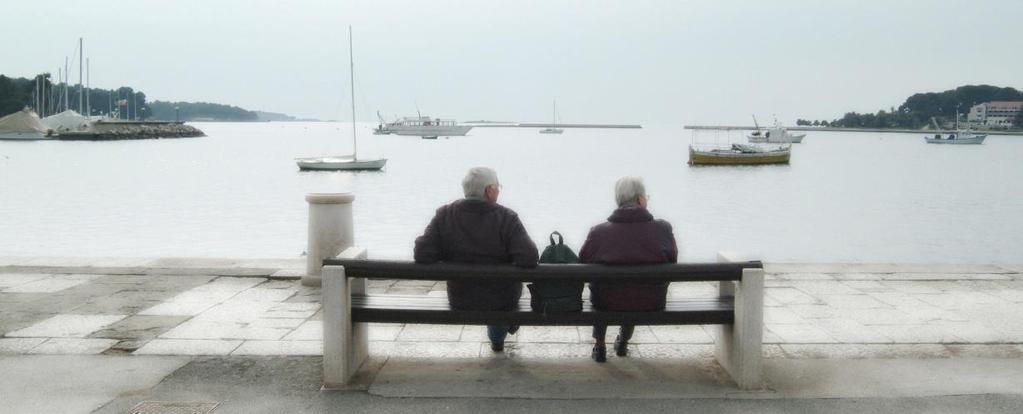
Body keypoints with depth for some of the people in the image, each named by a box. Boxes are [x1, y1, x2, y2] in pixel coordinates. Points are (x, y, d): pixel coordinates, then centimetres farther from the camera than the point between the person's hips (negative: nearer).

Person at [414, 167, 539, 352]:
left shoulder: (444, 215, -13)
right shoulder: (506, 218, -20)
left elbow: (422, 255, -18)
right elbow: (528, 259, -28)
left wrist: (453, 258, 1)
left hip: (460, 301, 3)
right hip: (503, 300, -3)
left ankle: (497, 339, 60)